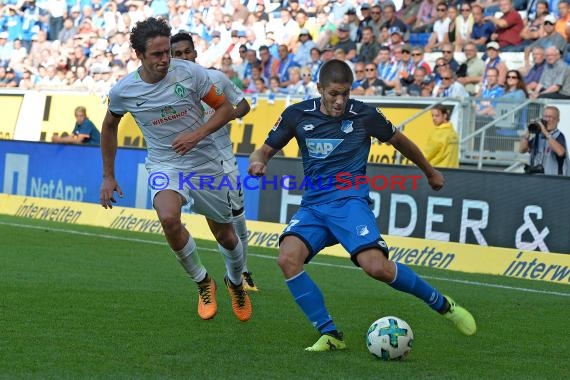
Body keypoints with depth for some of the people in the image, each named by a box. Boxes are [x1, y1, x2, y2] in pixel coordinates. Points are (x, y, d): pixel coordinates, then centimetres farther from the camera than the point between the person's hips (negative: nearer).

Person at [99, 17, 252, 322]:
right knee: (168, 218, -31)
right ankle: (203, 283, -6)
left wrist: (198, 134, -20)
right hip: (165, 166, -1)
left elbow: (226, 109, -3)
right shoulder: (123, 91, -10)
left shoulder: (190, 73, -14)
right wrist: (108, 177, 11)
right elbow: (110, 126, 10)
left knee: (225, 235, 9)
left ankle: (236, 282, 45)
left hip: (206, 164, 1)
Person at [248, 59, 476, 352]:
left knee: (377, 267, -26)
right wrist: (258, 161, -14)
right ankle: (330, 335, -16)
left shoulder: (364, 115, -2)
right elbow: (266, 150, 12)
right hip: (312, 206, 3)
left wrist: (430, 172, 30)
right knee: (288, 258, -27)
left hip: (350, 202, -3)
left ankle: (443, 305, -1)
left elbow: (399, 141, 16)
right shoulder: (297, 115, 3)